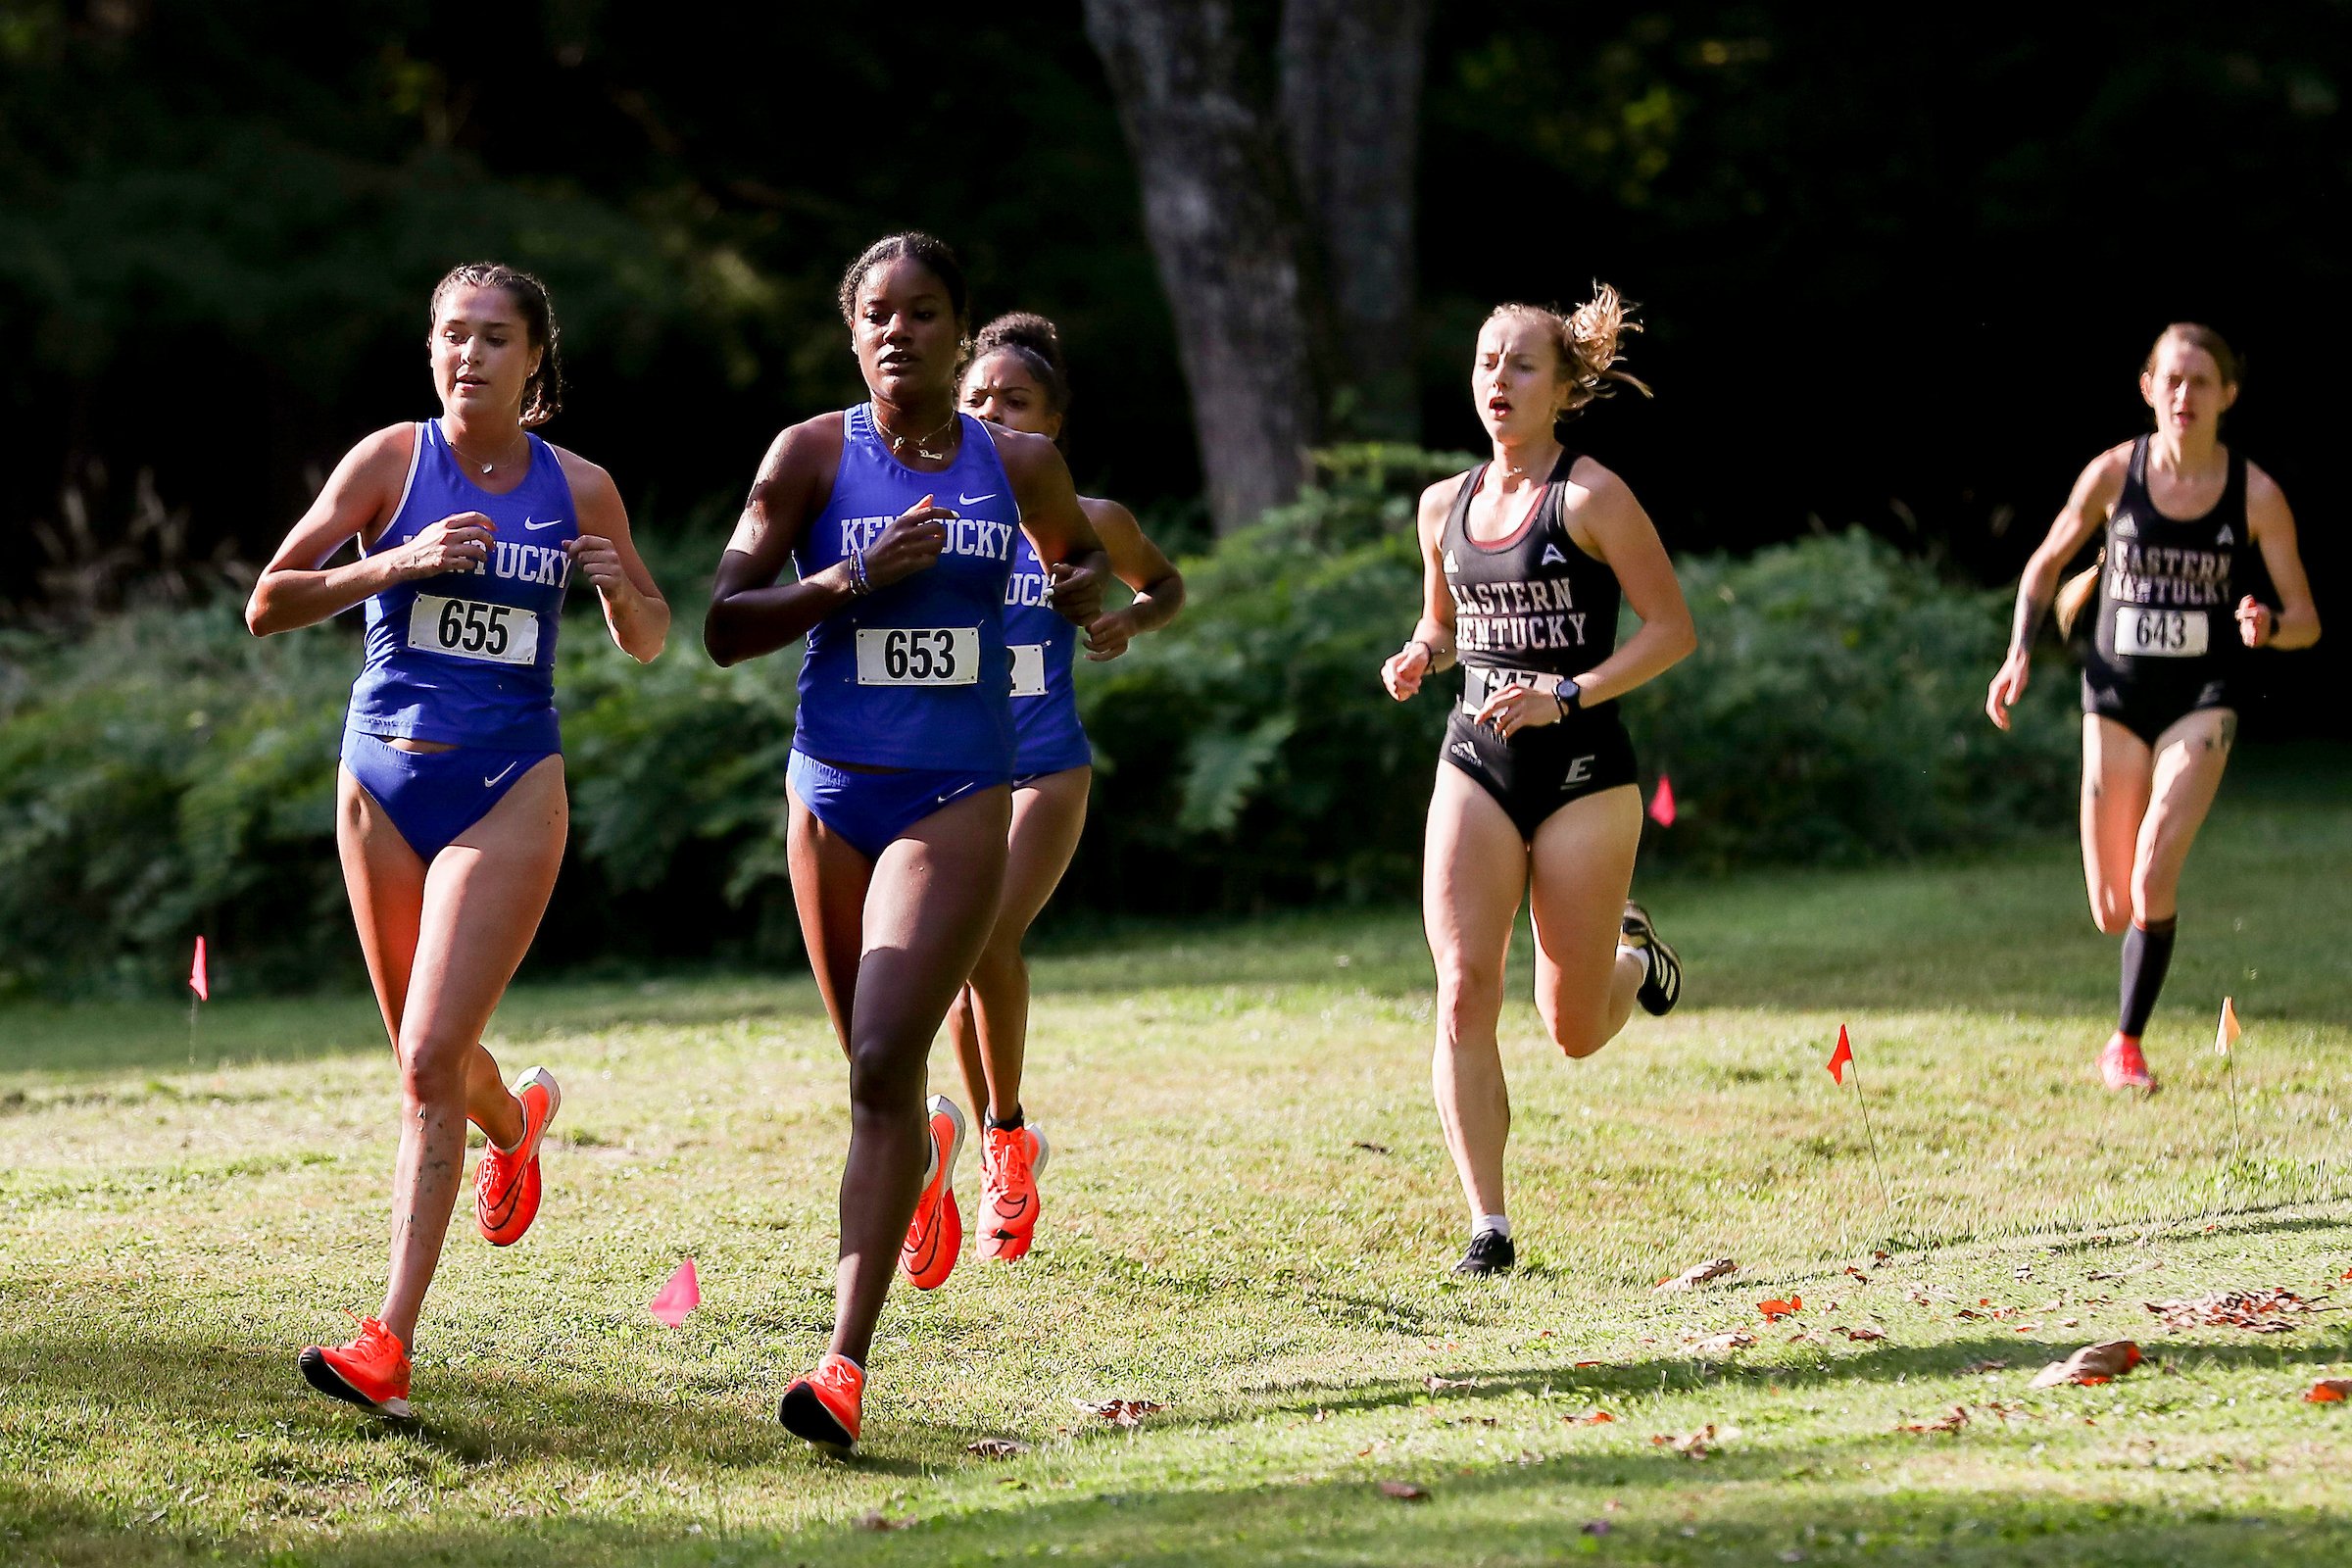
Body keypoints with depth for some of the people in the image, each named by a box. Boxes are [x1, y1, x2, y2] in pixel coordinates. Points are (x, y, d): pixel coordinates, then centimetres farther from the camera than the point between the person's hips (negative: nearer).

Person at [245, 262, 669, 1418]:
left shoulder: (579, 488, 1)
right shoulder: (391, 460, -3)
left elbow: (649, 645, 14)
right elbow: (266, 604, -8)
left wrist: (621, 590, -9)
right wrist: (396, 563, -21)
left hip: (509, 788, -2)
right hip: (385, 781, 2)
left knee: (430, 1061, -14)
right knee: (428, 1054, 15)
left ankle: (388, 1342, -17)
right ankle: (516, 1118, 53)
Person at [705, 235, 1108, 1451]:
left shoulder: (1020, 466, 3)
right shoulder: (812, 455, -2)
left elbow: (1081, 554, 25)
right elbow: (724, 626, -5)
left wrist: (1086, 589, 2)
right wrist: (854, 580, -18)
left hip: (959, 800, -2)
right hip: (833, 793, 2)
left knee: (884, 1067, -17)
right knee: (876, 1074, 15)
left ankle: (845, 1362, -20)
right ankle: (932, 1149, 55)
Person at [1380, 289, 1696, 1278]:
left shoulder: (1590, 497, -9)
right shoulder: (1445, 504, 8)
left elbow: (1672, 629, -9)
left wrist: (1567, 693, -19)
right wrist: (1420, 659, 1)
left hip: (1581, 767, -4)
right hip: (1476, 763, 4)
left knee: (1574, 1032, 4)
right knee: (1463, 990, -14)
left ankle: (1633, 955, 41)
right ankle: (1487, 1227, -10)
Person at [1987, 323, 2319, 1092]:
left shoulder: (2256, 495, -7)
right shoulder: (2113, 474, -4)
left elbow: (2306, 622, -2)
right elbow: (2045, 564, 11)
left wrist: (2268, 626, -24)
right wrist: (2019, 653, -3)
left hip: (2203, 697, -2)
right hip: (2117, 695, 2)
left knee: (2152, 878, -22)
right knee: (2112, 914, 3)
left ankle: (2128, 1041, -3)